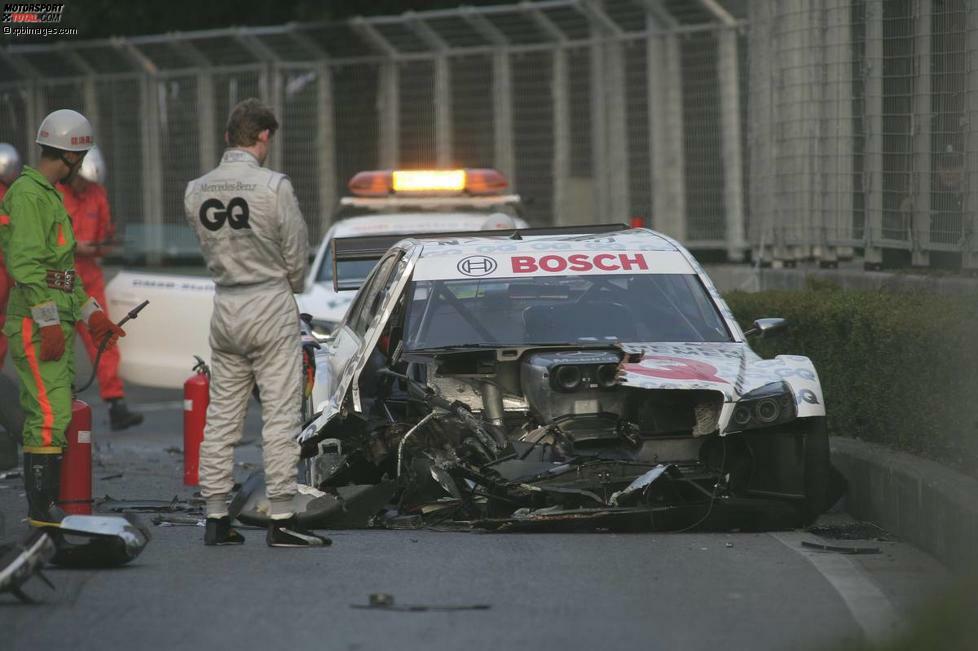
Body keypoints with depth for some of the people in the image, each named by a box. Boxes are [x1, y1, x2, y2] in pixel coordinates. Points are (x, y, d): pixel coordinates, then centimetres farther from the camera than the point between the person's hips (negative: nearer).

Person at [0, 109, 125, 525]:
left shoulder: (49, 196, 20)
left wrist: (92, 315, 21)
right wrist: (49, 323, -23)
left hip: (56, 324, 10)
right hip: (34, 324, -10)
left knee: (50, 415, 10)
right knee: (50, 414, -13)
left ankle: (50, 501, 13)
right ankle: (40, 507, -13)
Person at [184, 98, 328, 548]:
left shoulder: (196, 191, 2)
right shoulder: (274, 186, -13)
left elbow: (209, 248, 8)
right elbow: (296, 256, -5)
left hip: (224, 309, 5)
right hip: (271, 310, -5)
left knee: (221, 417, 10)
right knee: (281, 416, -2)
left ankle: (216, 518, 12)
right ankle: (282, 519, -4)